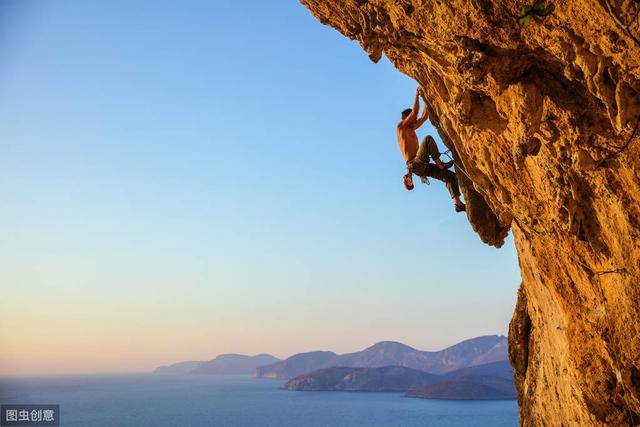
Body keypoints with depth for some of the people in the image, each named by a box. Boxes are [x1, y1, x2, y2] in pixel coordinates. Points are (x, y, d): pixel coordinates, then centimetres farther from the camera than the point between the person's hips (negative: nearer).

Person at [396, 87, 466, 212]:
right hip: (414, 164, -8)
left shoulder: (411, 129, 28)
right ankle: (440, 164, -20)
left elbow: (424, 116, 28)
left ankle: (458, 203, -7)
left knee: (450, 176, -2)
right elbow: (414, 111, -4)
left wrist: (425, 99, 24)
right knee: (428, 139, -28)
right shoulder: (401, 126, 4)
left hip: (421, 166, 8)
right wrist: (417, 95, 6)